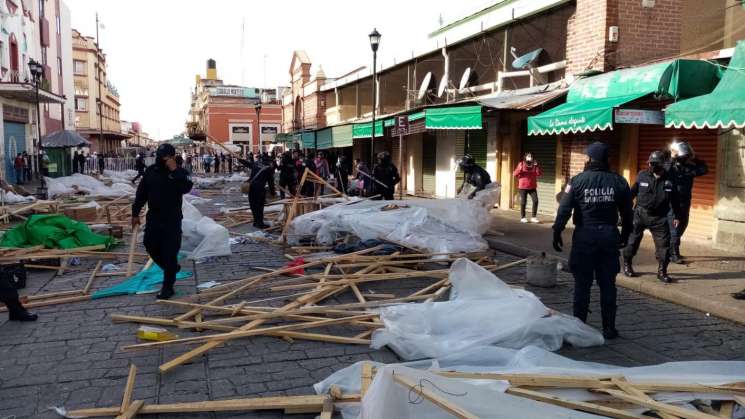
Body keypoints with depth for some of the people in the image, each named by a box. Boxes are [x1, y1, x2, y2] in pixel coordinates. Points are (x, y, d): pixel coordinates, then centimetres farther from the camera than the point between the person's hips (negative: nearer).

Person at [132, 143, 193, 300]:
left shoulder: (180, 172, -7)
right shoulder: (151, 171, 4)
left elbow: (186, 188, -29)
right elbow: (141, 193, 10)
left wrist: (174, 170, -29)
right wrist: (135, 213, 8)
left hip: (172, 220, -5)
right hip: (153, 218, 5)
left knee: (169, 253, -3)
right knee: (151, 246, 11)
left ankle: (167, 287, 9)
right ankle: (172, 268, 37)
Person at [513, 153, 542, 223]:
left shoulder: (534, 165, 9)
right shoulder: (521, 164, 0)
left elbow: (539, 173, -3)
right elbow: (514, 174, -4)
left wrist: (537, 166, -16)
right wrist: (520, 169, -21)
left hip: (532, 187, 3)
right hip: (523, 187, -3)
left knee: (535, 201, -7)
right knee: (523, 202, -1)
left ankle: (533, 217, 0)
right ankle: (522, 217, 10)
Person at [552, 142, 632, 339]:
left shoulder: (577, 180, -6)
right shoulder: (619, 181, 3)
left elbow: (564, 210, -9)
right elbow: (627, 212, 7)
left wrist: (557, 233, -3)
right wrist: (625, 234, 19)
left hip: (584, 236, -2)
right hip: (609, 235, 2)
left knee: (582, 283, 4)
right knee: (608, 283, 8)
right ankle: (609, 328, 14)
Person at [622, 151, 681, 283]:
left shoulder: (669, 180, -2)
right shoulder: (642, 176, -2)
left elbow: (674, 200, 7)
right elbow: (632, 192, 7)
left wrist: (676, 216, 8)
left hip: (659, 217, 0)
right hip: (640, 214, 0)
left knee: (663, 243, -3)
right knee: (632, 240, 7)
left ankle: (662, 271, 8)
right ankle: (627, 265, 26)